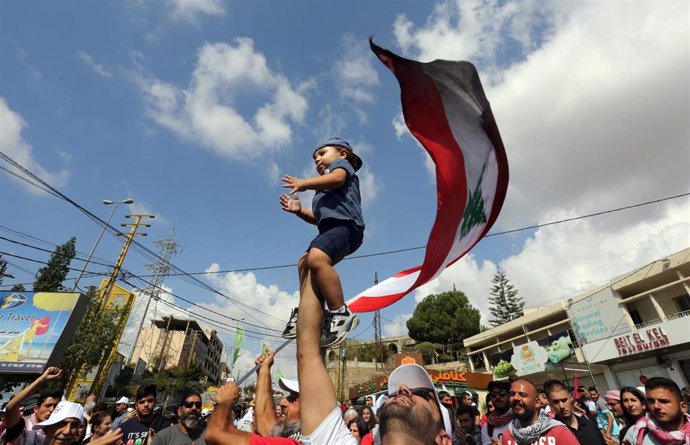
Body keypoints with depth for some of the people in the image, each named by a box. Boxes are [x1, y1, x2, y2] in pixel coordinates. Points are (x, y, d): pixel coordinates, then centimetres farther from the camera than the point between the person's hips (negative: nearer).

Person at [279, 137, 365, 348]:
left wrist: (304, 183, -18)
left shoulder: (342, 164, 13)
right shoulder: (326, 187, 37)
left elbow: (337, 178, -14)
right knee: (304, 262, 20)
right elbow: (319, 217, 28)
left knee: (316, 258, -34)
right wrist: (299, 210, 15)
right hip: (332, 227, 11)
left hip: (344, 224, -11)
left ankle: (341, 314, -30)